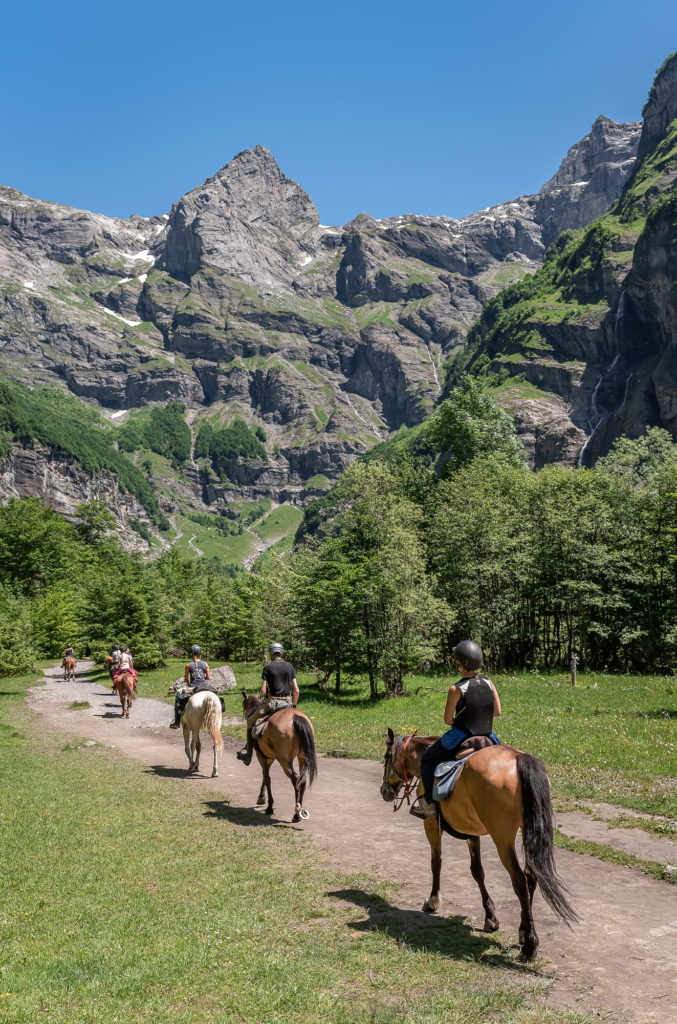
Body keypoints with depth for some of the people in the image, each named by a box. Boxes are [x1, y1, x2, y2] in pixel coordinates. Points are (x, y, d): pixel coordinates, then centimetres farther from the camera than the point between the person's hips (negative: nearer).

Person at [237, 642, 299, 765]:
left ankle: (248, 753, 12)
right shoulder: (289, 666, 8)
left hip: (272, 702, -3)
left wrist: (262, 695, 14)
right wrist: (294, 706, 16)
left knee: (251, 721, 14)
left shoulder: (267, 667, -3)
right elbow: (296, 690, 5)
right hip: (287, 702, 4)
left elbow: (263, 691, -9)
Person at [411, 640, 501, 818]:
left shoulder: (456, 689, -18)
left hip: (460, 737, -5)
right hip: (486, 736, 5)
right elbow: (497, 712, 4)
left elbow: (447, 720, -12)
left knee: (427, 759, 16)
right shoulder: (488, 683, -3)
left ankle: (429, 801, 9)